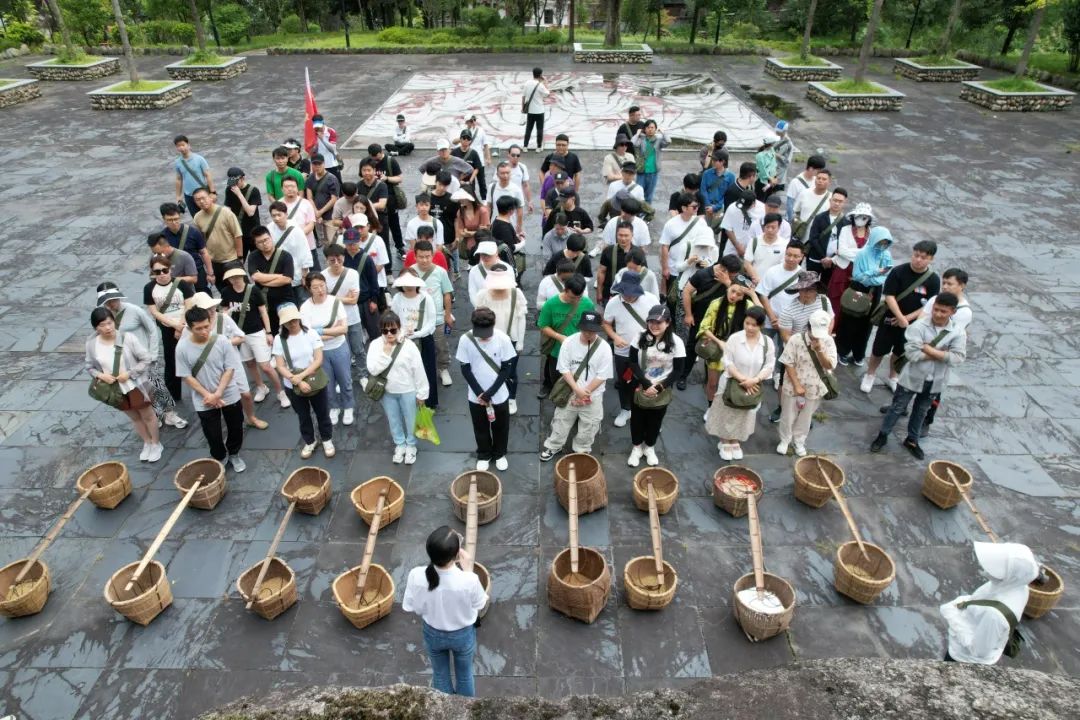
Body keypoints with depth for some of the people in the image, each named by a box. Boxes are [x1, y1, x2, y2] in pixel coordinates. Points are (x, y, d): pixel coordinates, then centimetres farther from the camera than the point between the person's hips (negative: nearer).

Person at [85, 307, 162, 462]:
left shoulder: (128, 338, -22)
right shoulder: (91, 344, -11)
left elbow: (146, 359, -15)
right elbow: (89, 366, 4)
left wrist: (129, 373, -22)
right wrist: (100, 375, -15)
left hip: (135, 386, -3)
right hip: (115, 389, 4)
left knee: (147, 415, 15)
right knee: (134, 418, 23)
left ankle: (156, 444, 36)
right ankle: (147, 443, 43)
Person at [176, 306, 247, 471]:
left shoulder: (222, 341, -17)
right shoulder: (182, 347, -16)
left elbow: (230, 369, -12)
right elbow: (187, 376, -9)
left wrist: (217, 394, -19)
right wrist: (208, 395, -16)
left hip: (229, 395, 0)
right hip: (204, 401, 0)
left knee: (236, 428, 16)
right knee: (212, 434, 12)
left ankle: (234, 454, 44)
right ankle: (220, 458, 40)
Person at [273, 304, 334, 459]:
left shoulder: (311, 333, -12)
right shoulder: (279, 339, -9)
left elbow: (318, 360, -15)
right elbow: (281, 367, -11)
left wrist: (301, 376, -24)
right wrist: (298, 382, -22)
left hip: (315, 383, -1)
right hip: (293, 387, 1)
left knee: (322, 413, 15)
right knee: (303, 416, 19)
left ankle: (327, 440, 37)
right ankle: (309, 442, 41)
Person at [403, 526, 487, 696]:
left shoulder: (416, 576, -31)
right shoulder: (469, 580, -38)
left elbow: (410, 607, -13)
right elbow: (479, 605, -15)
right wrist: (467, 567, -15)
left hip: (433, 634, 2)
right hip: (463, 635, -2)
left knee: (440, 674, 32)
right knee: (464, 675, 30)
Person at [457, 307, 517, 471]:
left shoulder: (503, 338, -19)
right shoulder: (466, 340, -17)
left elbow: (507, 369, -12)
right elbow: (465, 370, -9)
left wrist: (489, 393, -16)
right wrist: (479, 393, -15)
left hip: (499, 395, 0)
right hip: (476, 396, 1)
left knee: (500, 427, 18)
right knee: (480, 428, 19)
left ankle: (500, 454, 43)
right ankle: (484, 455, 43)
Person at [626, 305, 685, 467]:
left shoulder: (676, 342, -13)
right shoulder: (641, 337, -10)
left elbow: (678, 371, -9)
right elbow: (633, 364, -9)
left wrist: (659, 387, -17)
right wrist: (646, 384, -18)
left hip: (662, 392, 0)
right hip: (640, 389, 1)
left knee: (655, 421, 15)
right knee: (637, 419, 13)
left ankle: (649, 448, 39)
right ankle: (637, 448, 36)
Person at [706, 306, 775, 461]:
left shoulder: (768, 342, -8)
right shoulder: (734, 338, -16)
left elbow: (769, 365, -7)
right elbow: (728, 362, -16)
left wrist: (754, 380, -22)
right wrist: (742, 379, -22)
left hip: (753, 386, 3)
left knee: (744, 416, 18)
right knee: (727, 413, 10)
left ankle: (735, 442, 38)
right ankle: (725, 442, 30)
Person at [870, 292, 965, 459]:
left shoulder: (958, 332, -9)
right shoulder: (919, 326, -18)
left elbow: (957, 358, -18)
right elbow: (911, 353, -26)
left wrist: (930, 350, -22)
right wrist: (941, 354, -21)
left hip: (935, 382, 3)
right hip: (912, 377, -3)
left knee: (921, 411, 20)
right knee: (898, 408, 10)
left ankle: (912, 440, 37)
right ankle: (882, 436, 26)